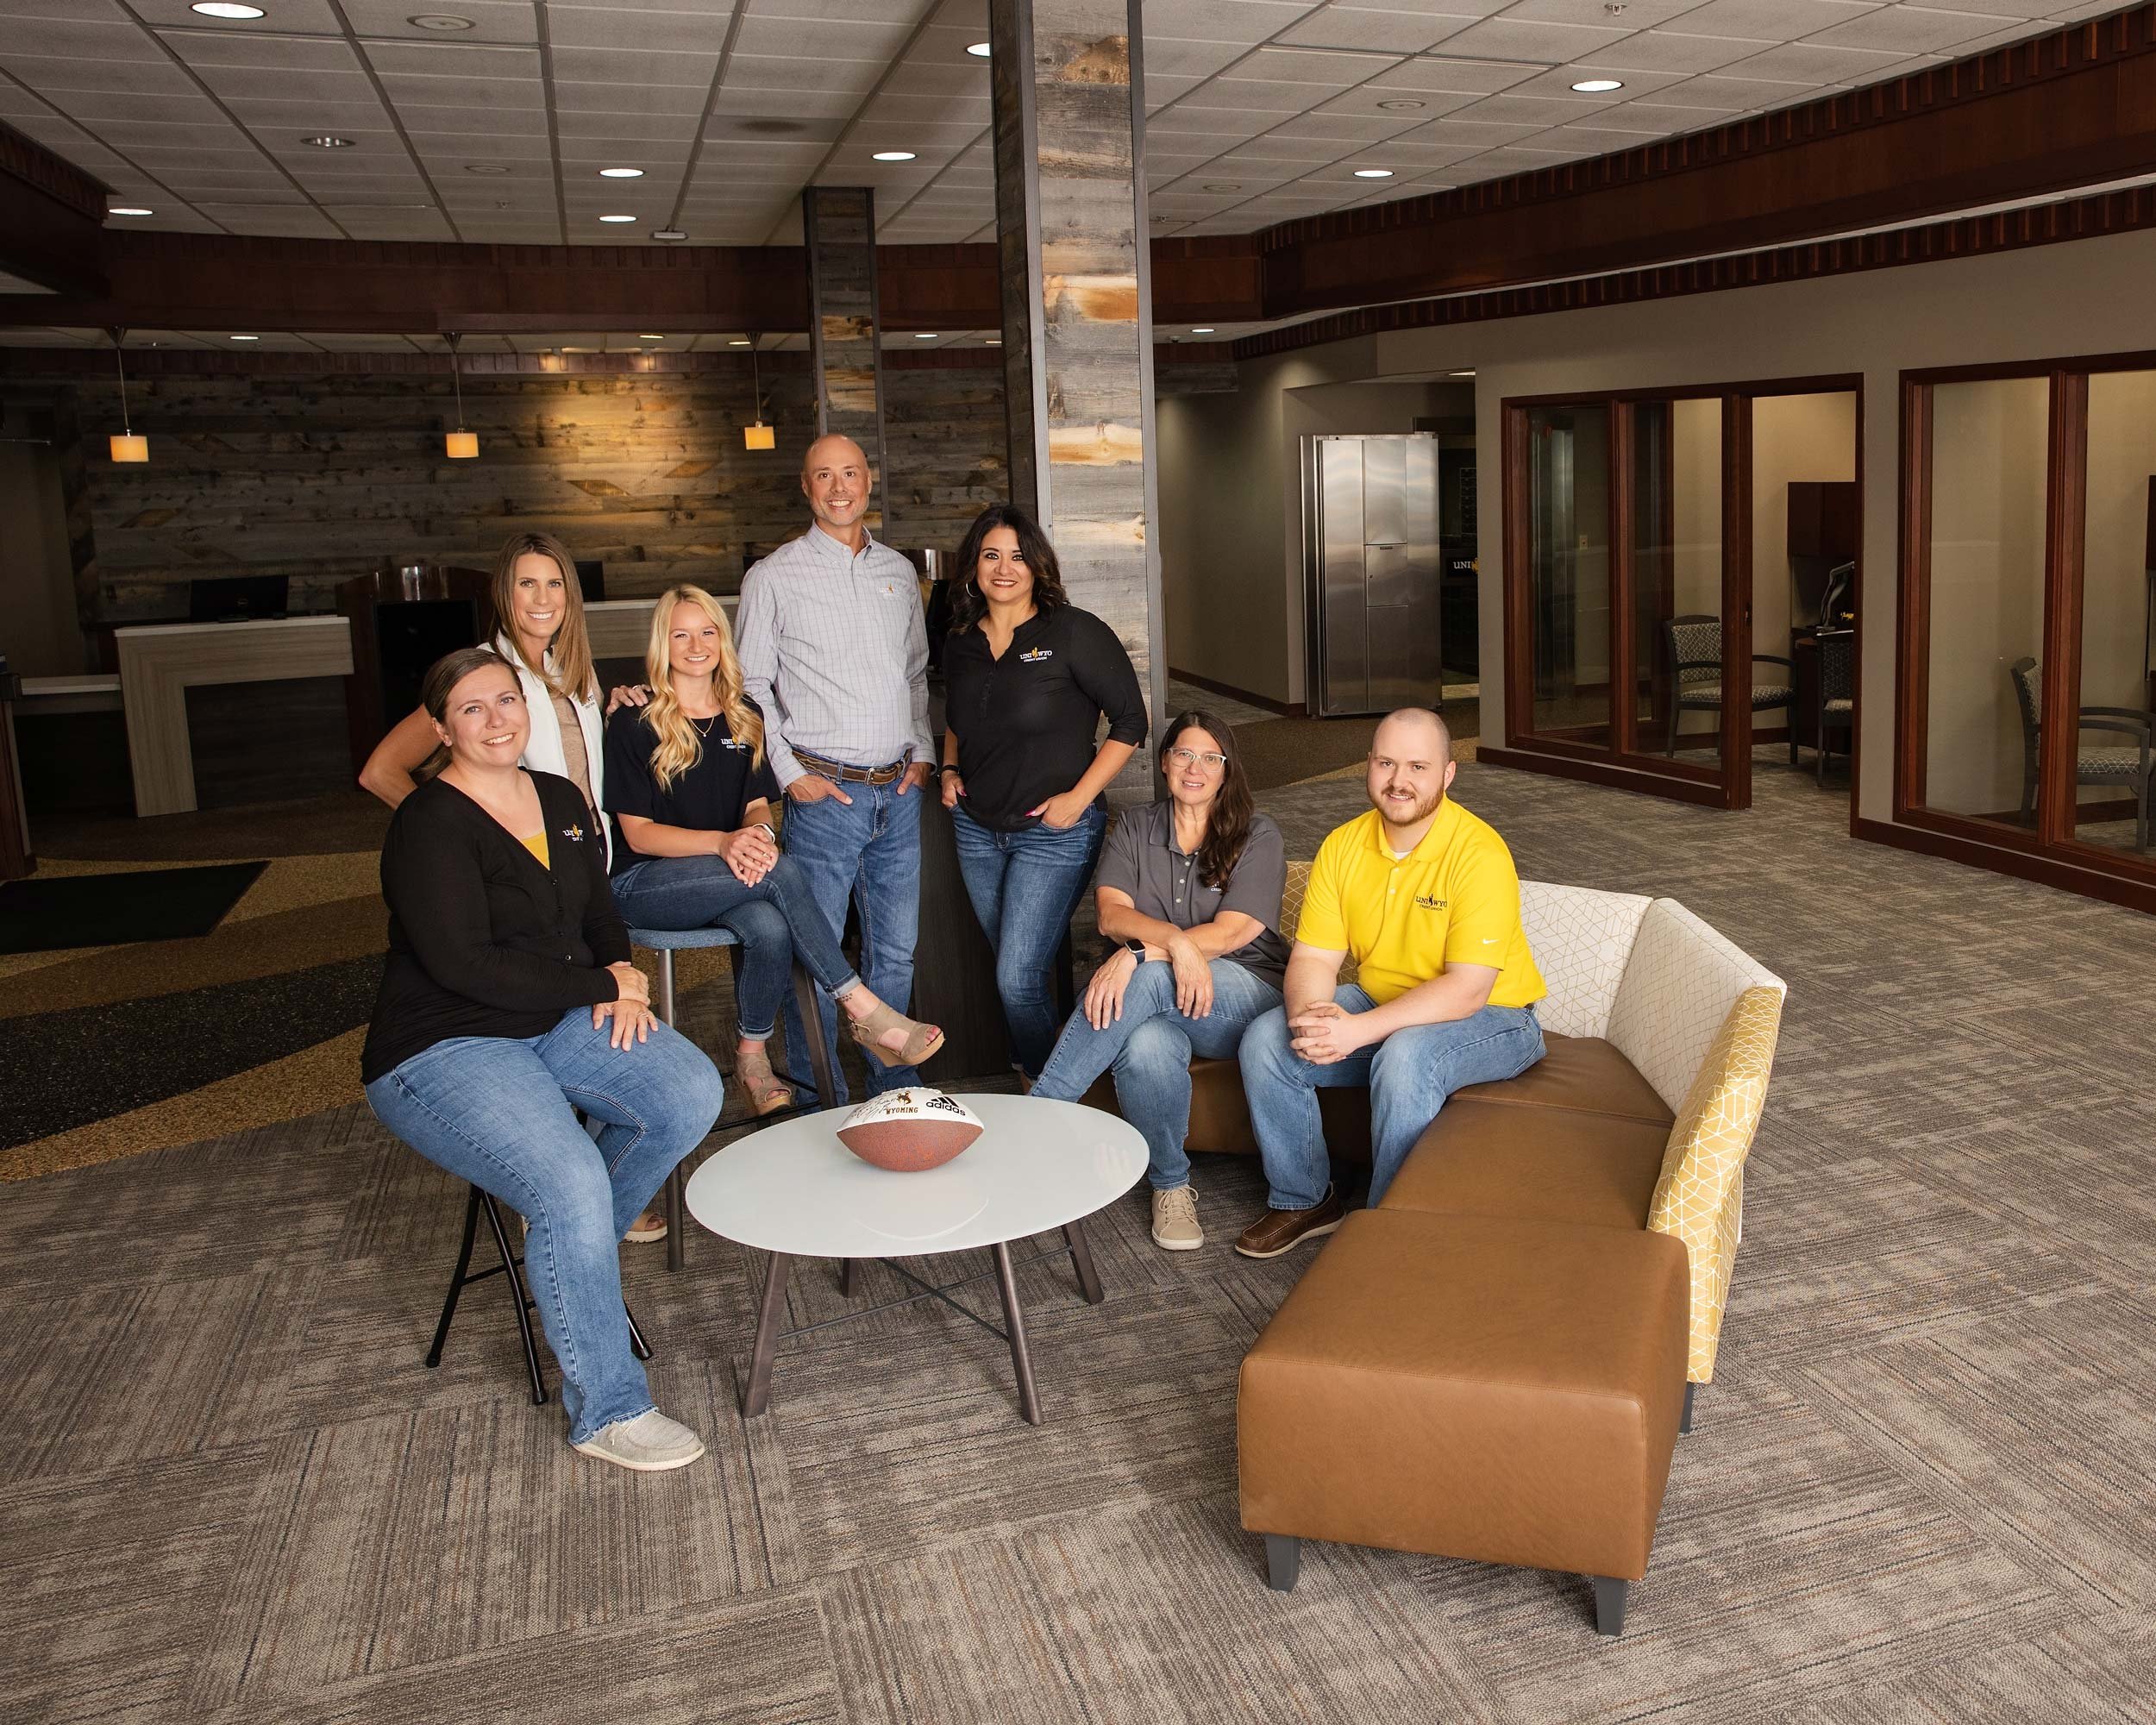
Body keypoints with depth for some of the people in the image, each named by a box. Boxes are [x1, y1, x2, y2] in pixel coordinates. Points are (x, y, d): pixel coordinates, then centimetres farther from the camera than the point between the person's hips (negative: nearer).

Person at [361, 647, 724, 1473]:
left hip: (561, 1021, 7)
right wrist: (603, 986, -16)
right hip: (444, 1051, -7)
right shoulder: (430, 825, -14)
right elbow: (467, 966, -22)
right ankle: (605, 1411, -11)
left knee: (692, 1095, -18)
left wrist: (621, 974, -5)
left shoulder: (561, 800, 9)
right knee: (573, 1185, -29)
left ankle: (572, 1245, 8)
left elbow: (600, 911, 18)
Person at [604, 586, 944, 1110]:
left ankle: (752, 1052, -14)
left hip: (726, 877, 4)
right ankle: (865, 1010, -27)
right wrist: (723, 842, -26)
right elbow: (637, 833, -9)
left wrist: (759, 833, -16)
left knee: (771, 928, -34)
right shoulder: (634, 724, -4)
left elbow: (758, 805, 11)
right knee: (783, 873, -32)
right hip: (645, 884, -4)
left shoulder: (744, 718, 12)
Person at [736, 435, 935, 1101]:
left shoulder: (898, 571, 14)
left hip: (899, 792, 5)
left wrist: (921, 752, 10)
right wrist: (790, 773, -8)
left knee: (896, 950, 11)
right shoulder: (773, 577, -1)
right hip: (825, 794, -4)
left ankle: (895, 1088, 24)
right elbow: (751, 684, 0)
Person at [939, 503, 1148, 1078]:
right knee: (1015, 972, 15)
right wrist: (949, 769, 8)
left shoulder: (1074, 632, -11)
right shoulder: (962, 643, 8)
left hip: (1054, 832, -6)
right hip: (976, 830, 6)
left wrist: (1078, 798, -14)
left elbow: (1130, 720, -9)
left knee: (1019, 978, -10)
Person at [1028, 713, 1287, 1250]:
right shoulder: (1134, 828, 13)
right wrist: (1176, 939, -26)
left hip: (1245, 998, -2)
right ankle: (1171, 1186, -13)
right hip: (1154, 1003, 2)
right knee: (1146, 1049, -37)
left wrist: (1139, 954, -24)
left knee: (1150, 978, -36)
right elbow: (1111, 914, -4)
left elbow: (1233, 931, -11)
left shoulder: (1257, 836, 4)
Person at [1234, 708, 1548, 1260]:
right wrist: (1311, 1015, -29)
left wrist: (1359, 1030, -35)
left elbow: (1467, 990, -27)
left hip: (1488, 1019, -6)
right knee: (1264, 1040, -12)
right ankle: (1303, 1200, 6)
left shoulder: (1479, 853, -22)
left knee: (1404, 1057, -36)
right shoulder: (1343, 846, -4)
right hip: (1378, 1003, 6)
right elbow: (1312, 957, -5)